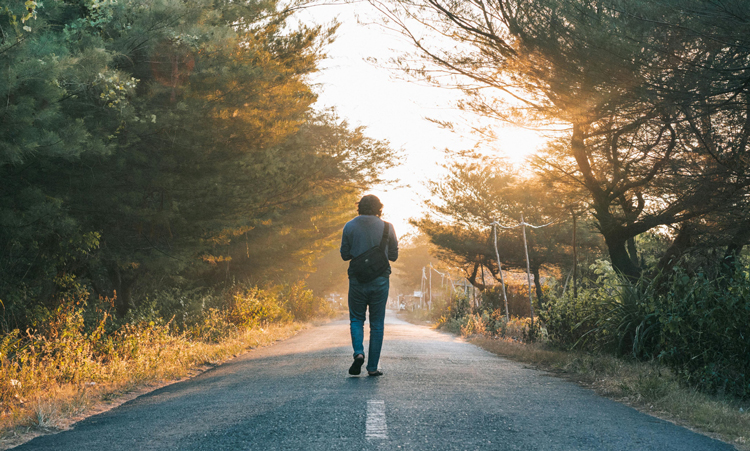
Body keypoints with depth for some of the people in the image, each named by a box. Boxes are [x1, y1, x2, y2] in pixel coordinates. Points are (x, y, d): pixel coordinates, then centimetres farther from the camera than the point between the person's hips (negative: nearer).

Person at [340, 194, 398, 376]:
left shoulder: (350, 227, -2)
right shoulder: (387, 227, -2)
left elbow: (345, 255, 3)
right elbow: (394, 255, 4)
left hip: (357, 280, 0)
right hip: (380, 280, 0)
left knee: (356, 319, 13)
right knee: (377, 324, 7)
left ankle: (358, 352, -11)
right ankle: (373, 367, 6)